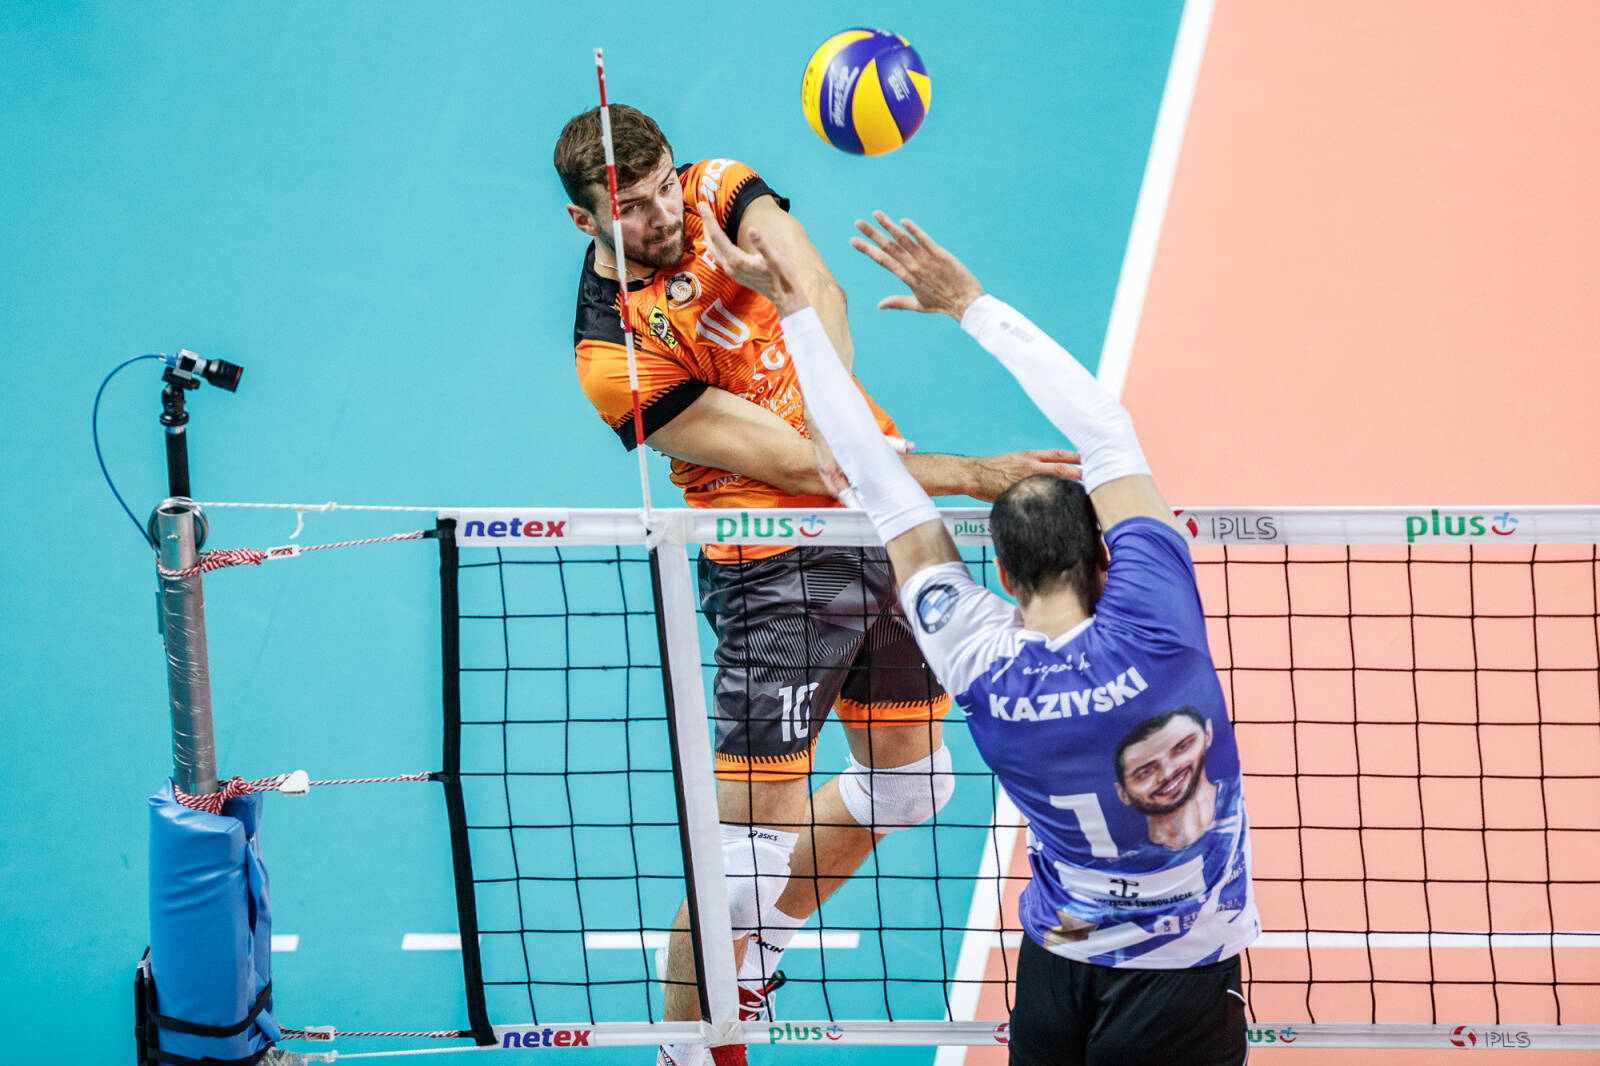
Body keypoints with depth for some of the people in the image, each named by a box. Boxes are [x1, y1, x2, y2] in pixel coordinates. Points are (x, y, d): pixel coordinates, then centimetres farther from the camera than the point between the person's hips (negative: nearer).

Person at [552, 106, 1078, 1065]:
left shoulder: (720, 191, -1)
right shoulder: (615, 357, -19)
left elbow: (818, 289, -20)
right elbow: (792, 463, -23)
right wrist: (973, 475, -29)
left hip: (883, 521, 7)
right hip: (779, 571, -7)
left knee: (911, 775, 19)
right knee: (755, 835, -10)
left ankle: (758, 950, 39)